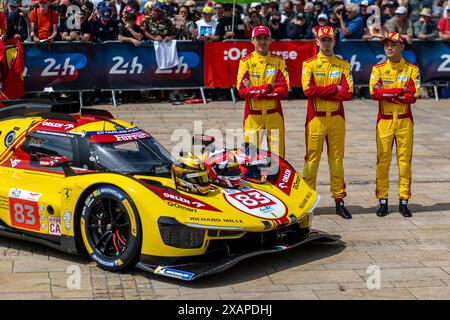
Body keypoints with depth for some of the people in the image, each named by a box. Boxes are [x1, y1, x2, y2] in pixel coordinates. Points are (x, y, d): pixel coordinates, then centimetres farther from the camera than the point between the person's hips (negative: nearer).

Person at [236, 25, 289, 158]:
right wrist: (268, 87, -13)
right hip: (253, 115, -1)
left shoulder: (278, 61, 5)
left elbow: (284, 91, -7)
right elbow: (241, 91, -9)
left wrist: (255, 91, -12)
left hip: (274, 114, 1)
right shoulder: (245, 61, 2)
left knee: (277, 156, 0)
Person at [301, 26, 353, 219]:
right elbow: (308, 90, -13)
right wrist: (334, 88, -11)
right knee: (312, 158, -1)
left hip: (336, 118, 2)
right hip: (315, 118, -2)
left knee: (337, 159, 6)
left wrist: (321, 92, -10)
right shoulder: (309, 64, 3)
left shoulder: (343, 65, 8)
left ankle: (339, 201, 11)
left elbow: (348, 93, -6)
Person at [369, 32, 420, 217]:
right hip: (384, 121, 0)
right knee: (383, 161, 1)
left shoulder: (411, 70, 2)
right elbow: (374, 93, -11)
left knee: (405, 161, 2)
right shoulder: (378, 69, 4)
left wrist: (387, 93, -12)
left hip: (404, 121, 0)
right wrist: (400, 91, -12)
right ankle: (383, 201, 9)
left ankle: (403, 201, 10)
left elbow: (412, 97, -11)